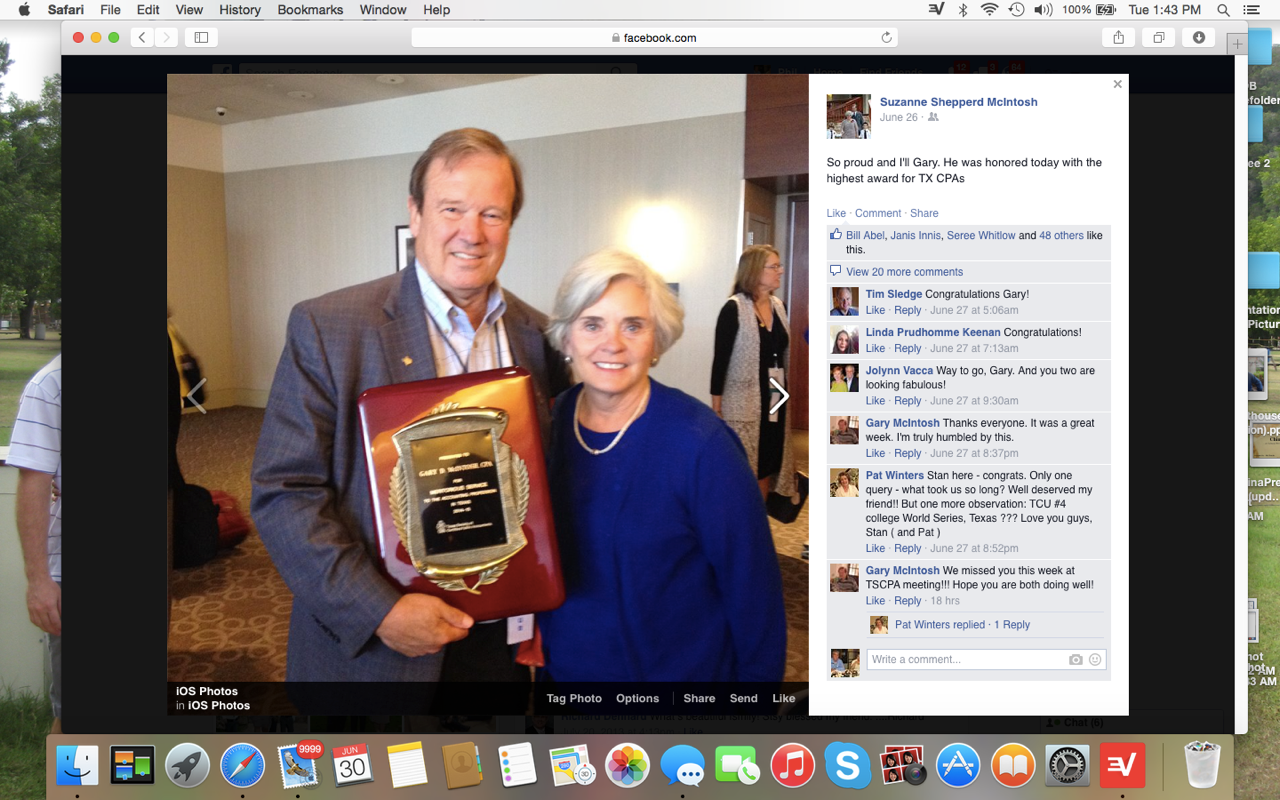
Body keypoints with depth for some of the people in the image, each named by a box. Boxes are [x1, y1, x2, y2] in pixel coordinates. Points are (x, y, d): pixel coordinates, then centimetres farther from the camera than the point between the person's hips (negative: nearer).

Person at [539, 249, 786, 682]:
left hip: (681, 668, -3)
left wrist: (759, 674, -10)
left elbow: (751, 583, -14)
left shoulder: (701, 444, -20)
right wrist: (533, 638, 3)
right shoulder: (547, 426, -8)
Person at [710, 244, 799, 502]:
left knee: (768, 465, 13)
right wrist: (716, 408, -13)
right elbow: (721, 359, -12)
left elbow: (783, 354, 14)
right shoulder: (734, 309, -12)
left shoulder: (778, 306, 9)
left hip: (775, 400, 7)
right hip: (743, 403, -6)